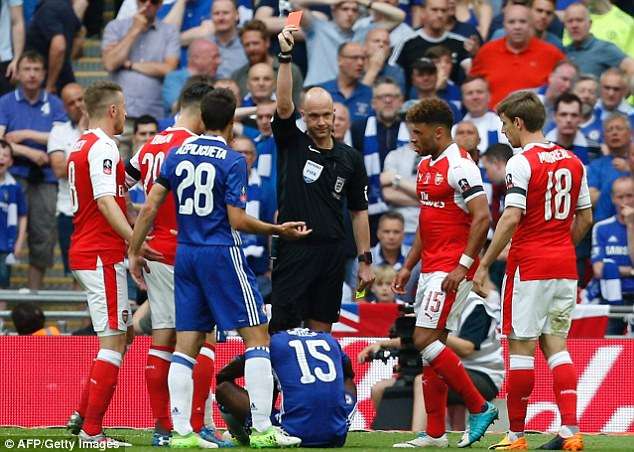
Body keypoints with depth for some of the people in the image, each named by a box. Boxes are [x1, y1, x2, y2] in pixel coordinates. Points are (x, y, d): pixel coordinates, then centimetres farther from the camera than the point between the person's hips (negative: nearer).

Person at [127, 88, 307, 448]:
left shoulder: (178, 154, 7)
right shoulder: (232, 161, -9)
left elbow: (150, 207, 5)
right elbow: (237, 220, -13)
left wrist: (134, 251, 12)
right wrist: (280, 230, -1)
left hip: (185, 255, 6)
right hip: (222, 254, -6)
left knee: (186, 345, 7)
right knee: (257, 337, -1)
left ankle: (181, 431, 3)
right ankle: (262, 429, -7)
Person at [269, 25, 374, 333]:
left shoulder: (350, 158, 9)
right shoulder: (291, 144, 1)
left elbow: (359, 212, 12)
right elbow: (283, 105, -16)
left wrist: (365, 261, 8)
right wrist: (285, 57, -28)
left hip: (332, 254, 3)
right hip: (293, 250, -3)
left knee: (321, 328, 7)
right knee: (282, 327, -9)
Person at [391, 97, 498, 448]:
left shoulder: (459, 166, -14)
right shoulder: (426, 166, 16)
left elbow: (482, 217, -20)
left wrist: (463, 266, -24)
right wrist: (408, 267, 22)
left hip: (451, 270, -10)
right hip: (430, 268, 10)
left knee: (425, 340, -15)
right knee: (431, 344, 6)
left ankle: (479, 407, -6)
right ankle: (434, 434, 8)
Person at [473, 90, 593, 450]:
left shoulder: (522, 163, -12)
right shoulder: (573, 162, 9)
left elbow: (512, 218, -19)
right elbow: (585, 218, 14)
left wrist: (484, 264, -16)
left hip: (529, 266, -6)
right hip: (565, 267, 6)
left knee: (522, 346, 0)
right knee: (555, 344, 8)